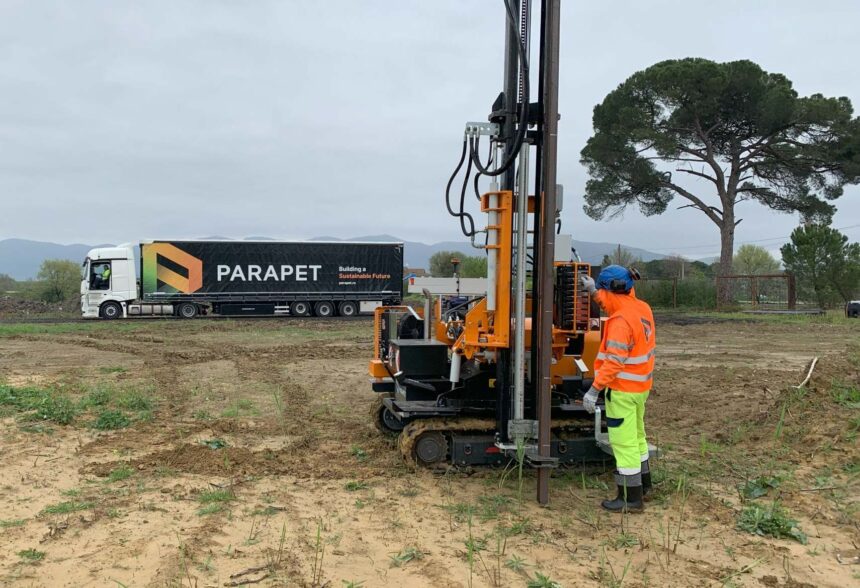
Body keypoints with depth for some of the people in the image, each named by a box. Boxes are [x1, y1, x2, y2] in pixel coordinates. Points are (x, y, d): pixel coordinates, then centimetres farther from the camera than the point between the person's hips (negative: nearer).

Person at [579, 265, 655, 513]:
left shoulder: (621, 321, -24)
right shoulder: (642, 308, 3)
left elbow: (614, 362, -28)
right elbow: (612, 305, 25)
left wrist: (594, 390, -27)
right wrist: (594, 292, 24)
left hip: (623, 390, -10)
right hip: (640, 386, 10)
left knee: (624, 442, 0)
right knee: (637, 435, 24)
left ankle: (632, 499, 8)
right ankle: (643, 484, 39)